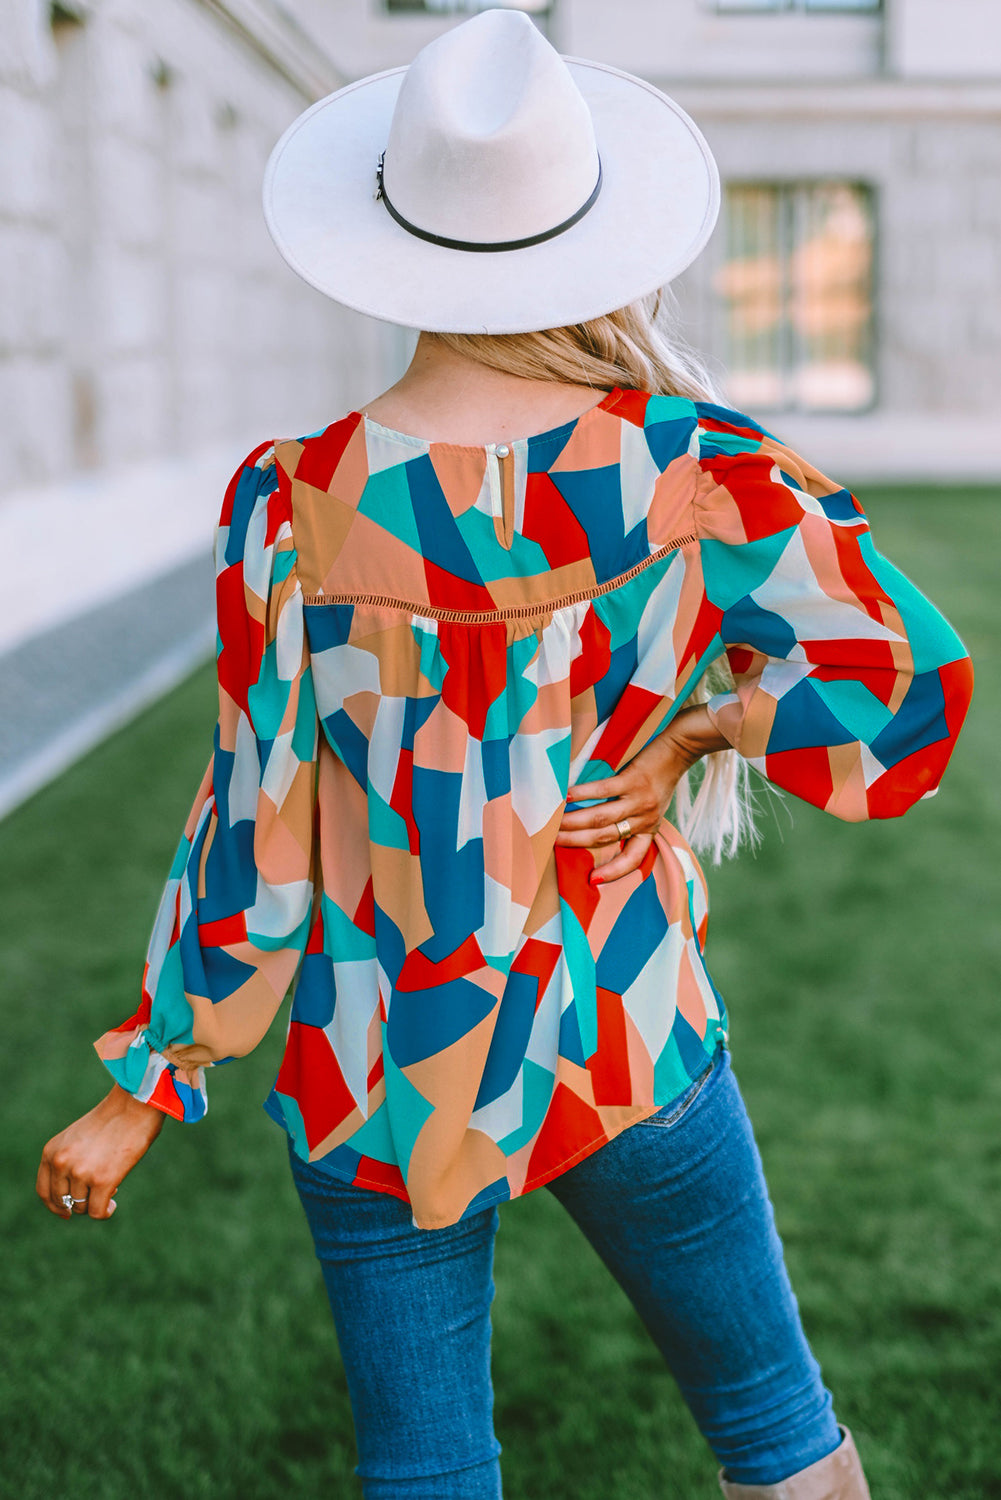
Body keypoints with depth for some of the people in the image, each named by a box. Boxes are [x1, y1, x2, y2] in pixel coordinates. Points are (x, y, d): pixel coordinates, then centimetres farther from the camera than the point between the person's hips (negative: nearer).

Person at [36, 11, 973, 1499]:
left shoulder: (292, 505, -13)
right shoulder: (689, 465, -12)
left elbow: (261, 840, -9)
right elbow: (913, 676, -11)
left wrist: (142, 1093, 2)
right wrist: (706, 729, -2)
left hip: (378, 1083, 0)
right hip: (627, 1048, 0)